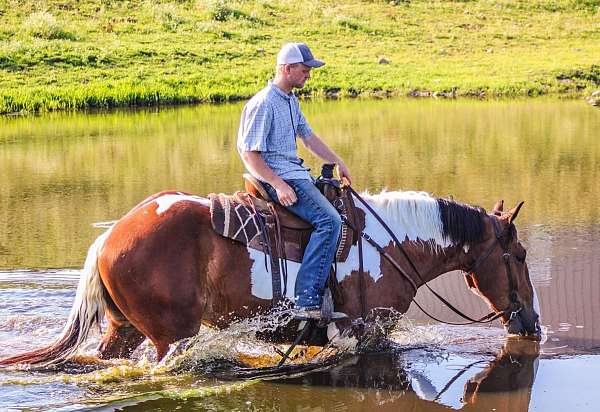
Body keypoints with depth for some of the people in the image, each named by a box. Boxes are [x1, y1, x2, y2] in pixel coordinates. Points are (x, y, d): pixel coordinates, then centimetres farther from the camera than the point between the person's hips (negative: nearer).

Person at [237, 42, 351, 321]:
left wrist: (337, 163, 19)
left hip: (296, 172, 11)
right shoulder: (263, 104, -16)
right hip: (277, 176, -11)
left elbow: (308, 137, 26)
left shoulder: (291, 100, 14)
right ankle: (307, 301, -30)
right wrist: (279, 185, -26)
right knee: (329, 220, -25)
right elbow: (249, 154, -19)